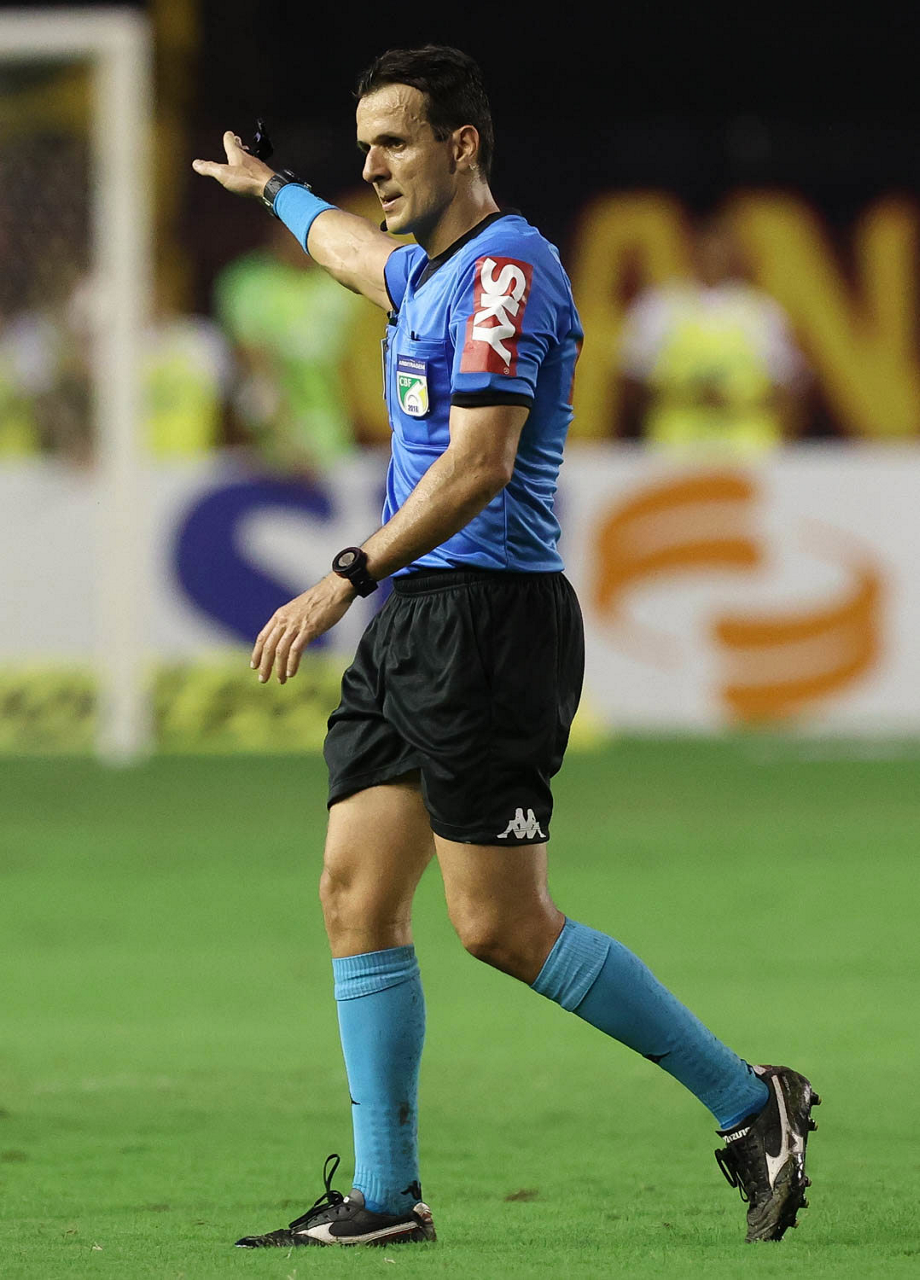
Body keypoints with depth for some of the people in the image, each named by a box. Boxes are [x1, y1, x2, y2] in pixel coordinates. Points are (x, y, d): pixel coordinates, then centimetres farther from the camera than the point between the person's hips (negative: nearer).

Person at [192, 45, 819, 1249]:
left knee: (502, 925, -11)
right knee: (356, 896, 2)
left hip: (488, 616, -10)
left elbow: (479, 462, -22)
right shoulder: (428, 272, 18)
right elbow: (352, 249, 45)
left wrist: (346, 579, -24)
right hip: (413, 623, 10)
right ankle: (384, 1196, 4)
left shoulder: (508, 267, -12)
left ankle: (748, 1103, -1)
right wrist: (273, 188, 63)